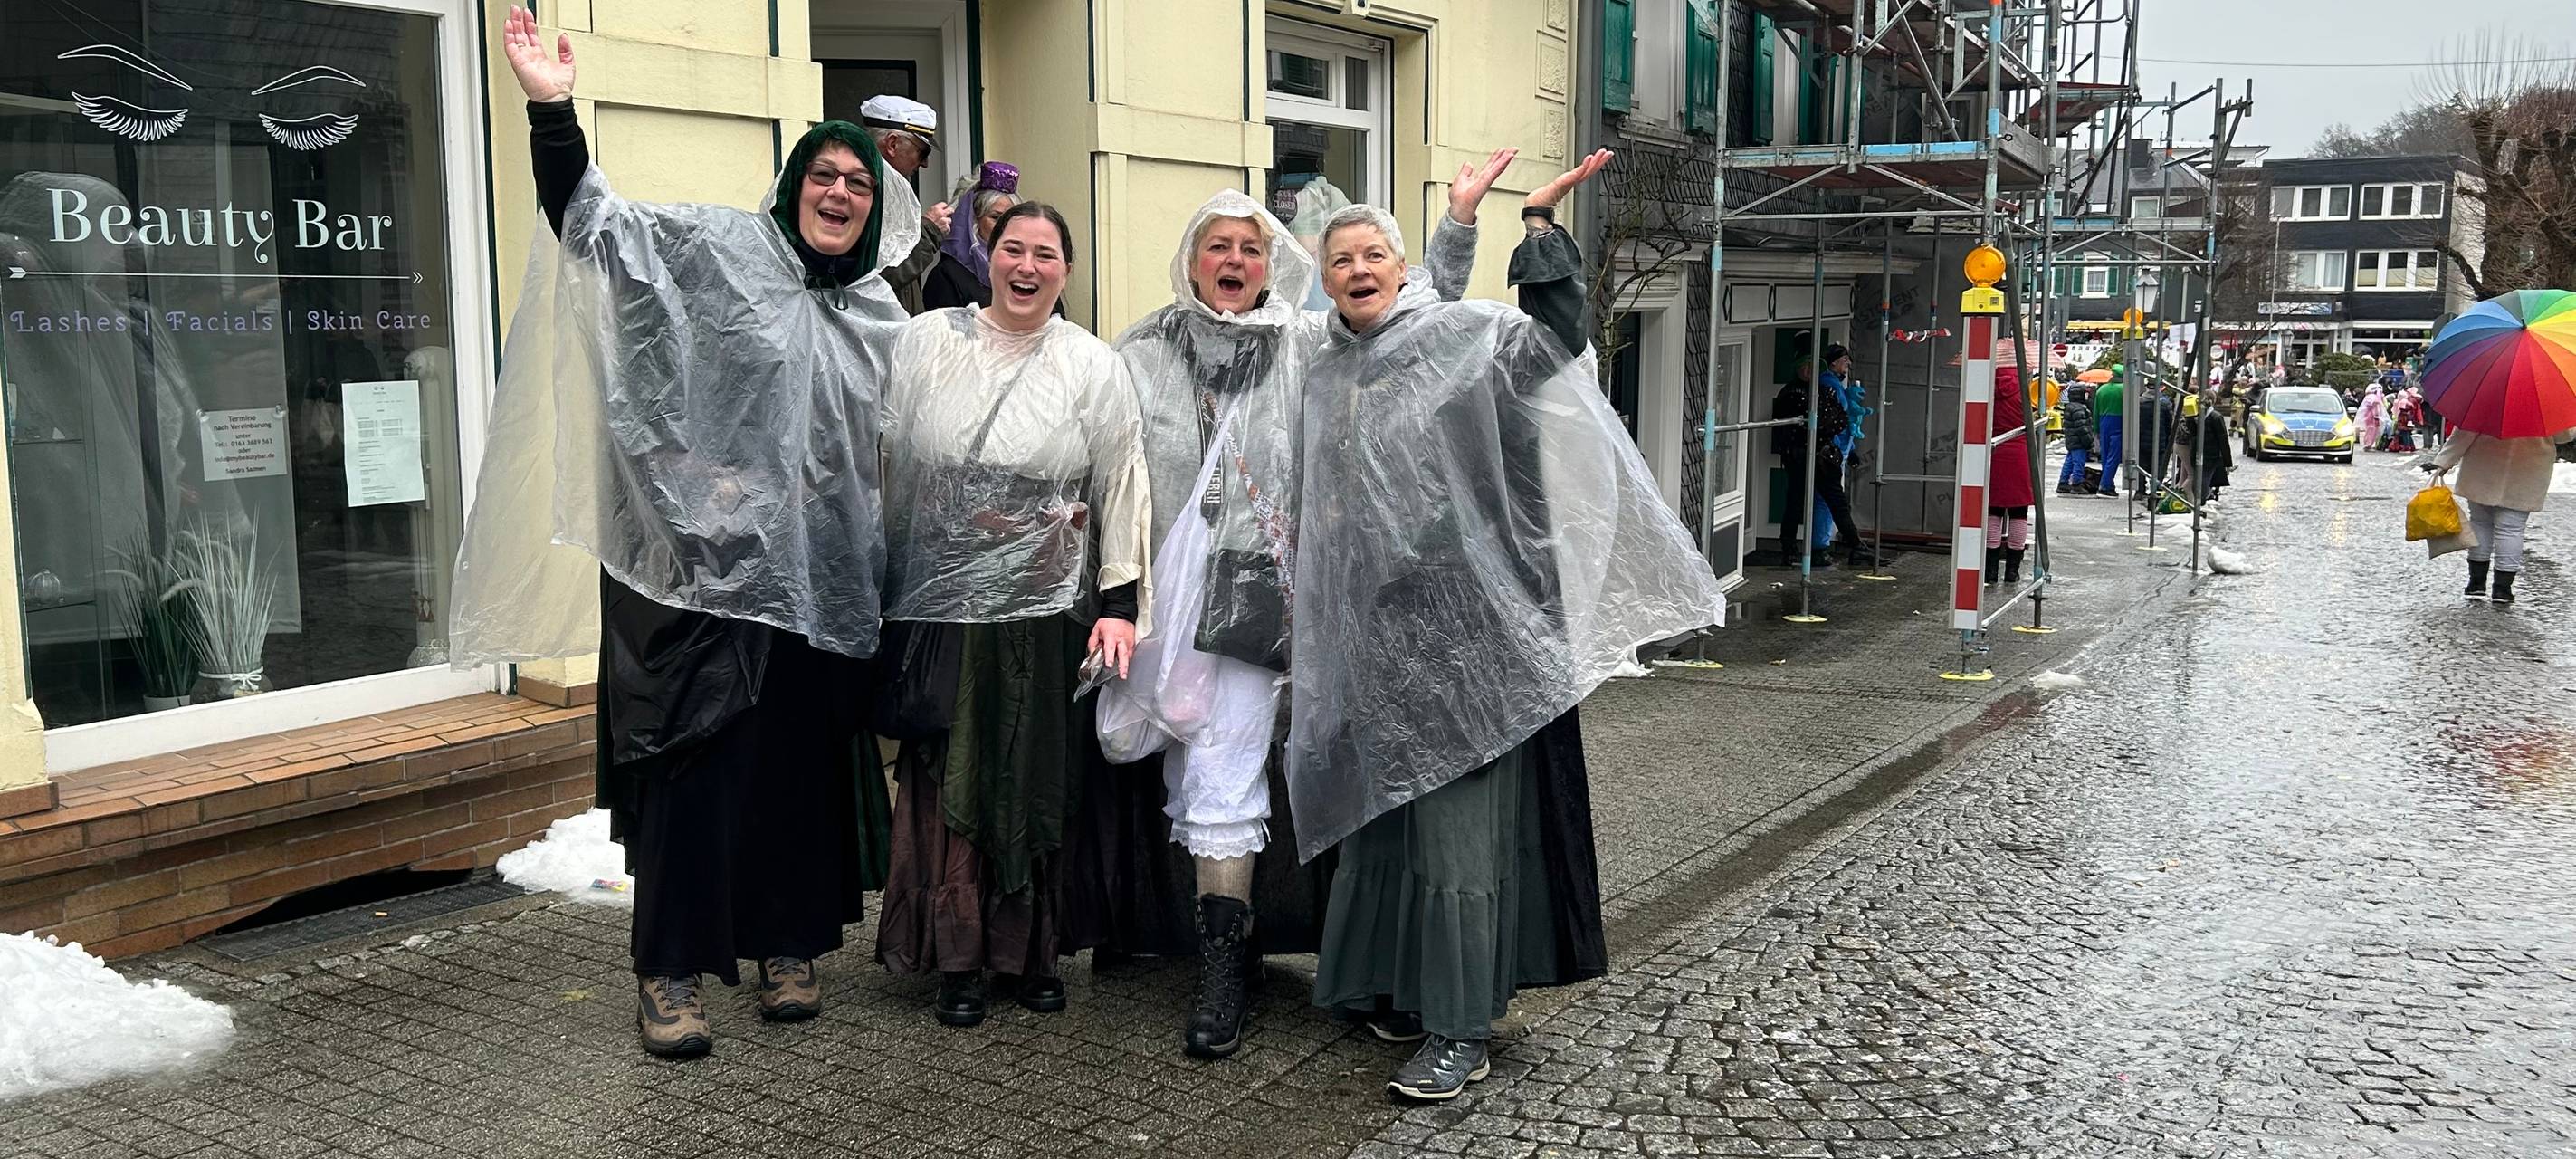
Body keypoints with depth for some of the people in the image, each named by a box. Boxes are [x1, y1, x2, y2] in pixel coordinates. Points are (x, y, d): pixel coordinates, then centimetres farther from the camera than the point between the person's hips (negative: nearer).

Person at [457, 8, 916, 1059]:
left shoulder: (881, 316, 14)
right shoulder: (715, 249, 0)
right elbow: (594, 219, -11)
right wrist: (554, 111, -24)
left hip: (816, 578, 5)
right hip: (703, 564, -4)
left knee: (802, 763, 10)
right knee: (694, 762, -3)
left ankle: (789, 944, 25)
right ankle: (671, 971, 7)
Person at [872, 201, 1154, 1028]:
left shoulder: (1093, 366, 3)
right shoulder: (925, 341, 4)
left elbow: (1122, 489, 2)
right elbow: (887, 466, 7)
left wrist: (1119, 604, -4)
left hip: (1047, 611, 0)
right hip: (939, 605, 0)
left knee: (1037, 787, 7)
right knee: (946, 783, 4)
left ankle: (1031, 953, 21)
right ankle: (958, 958, 17)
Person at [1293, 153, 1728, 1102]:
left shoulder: (1465, 334, -2)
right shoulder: (1325, 375, 15)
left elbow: (1557, 338, -17)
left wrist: (1539, 226, -21)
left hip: (1459, 616, -6)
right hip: (1370, 625, 6)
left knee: (1457, 815, -6)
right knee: (1385, 804, 12)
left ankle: (1460, 1029, 0)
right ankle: (1405, 984, 28)